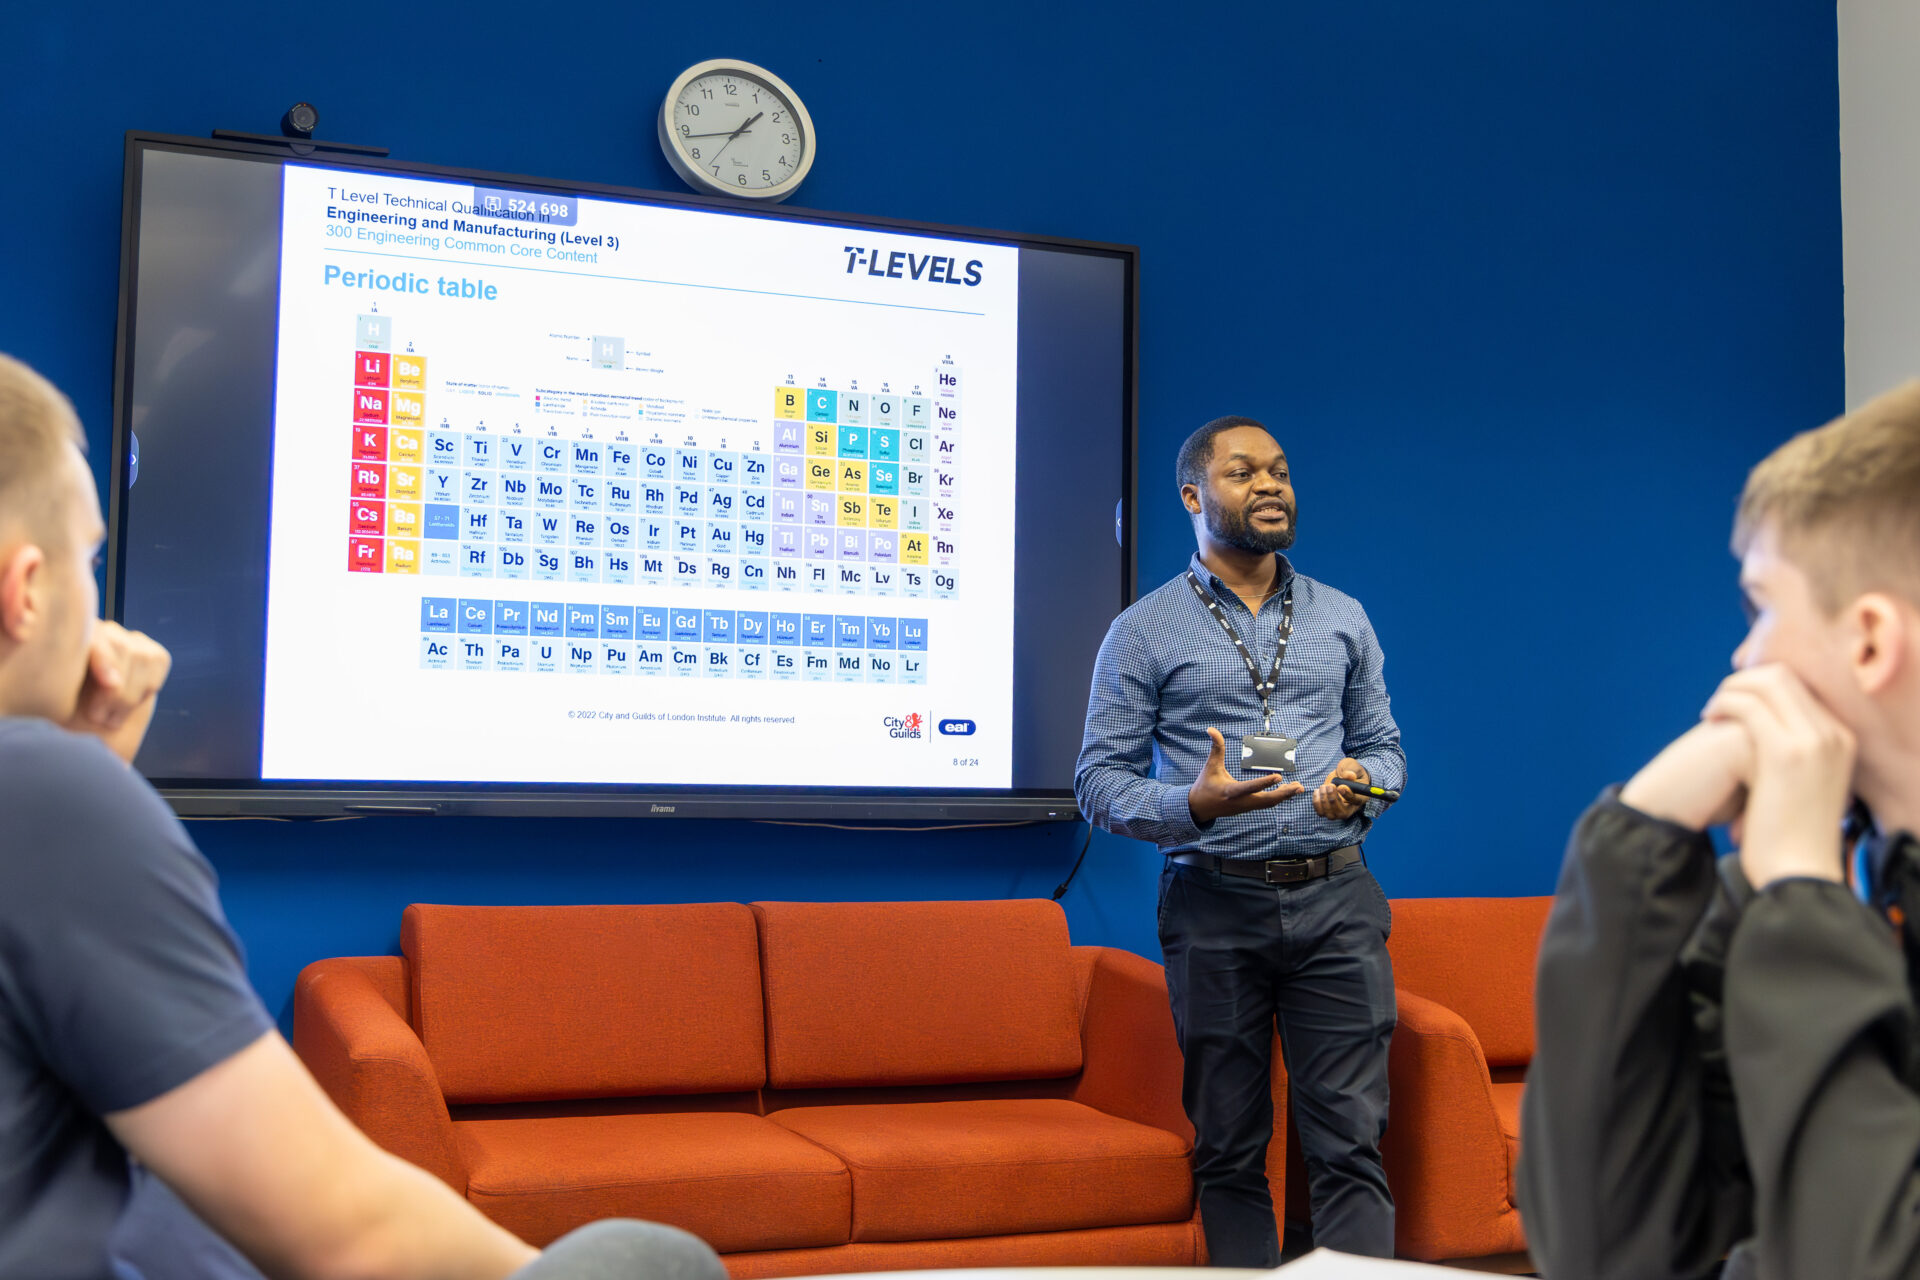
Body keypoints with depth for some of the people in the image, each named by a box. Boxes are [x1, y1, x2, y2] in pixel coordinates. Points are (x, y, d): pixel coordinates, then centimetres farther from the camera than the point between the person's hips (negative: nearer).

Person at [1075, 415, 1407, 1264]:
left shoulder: (1343, 619, 13)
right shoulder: (1144, 632, 3)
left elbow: (1385, 744, 17)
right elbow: (1101, 781, -1)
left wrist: (1363, 783, -7)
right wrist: (1196, 804, -20)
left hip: (1334, 899, 2)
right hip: (1215, 907, -2)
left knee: (1350, 1140, -2)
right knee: (1228, 1149, 6)